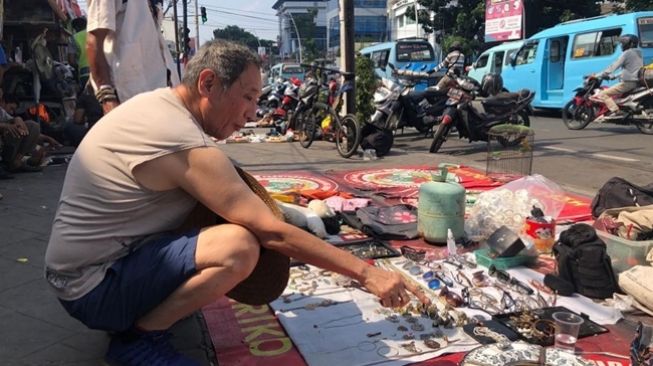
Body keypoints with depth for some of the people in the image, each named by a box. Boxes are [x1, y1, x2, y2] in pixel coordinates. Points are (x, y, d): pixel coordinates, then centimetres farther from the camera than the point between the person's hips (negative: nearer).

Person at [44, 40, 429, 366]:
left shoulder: (153, 102, 3)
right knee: (240, 245, -29)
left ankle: (138, 318, 10)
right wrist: (367, 272, -21)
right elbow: (273, 234, -26)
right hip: (94, 287, -10)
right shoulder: (187, 146, -25)